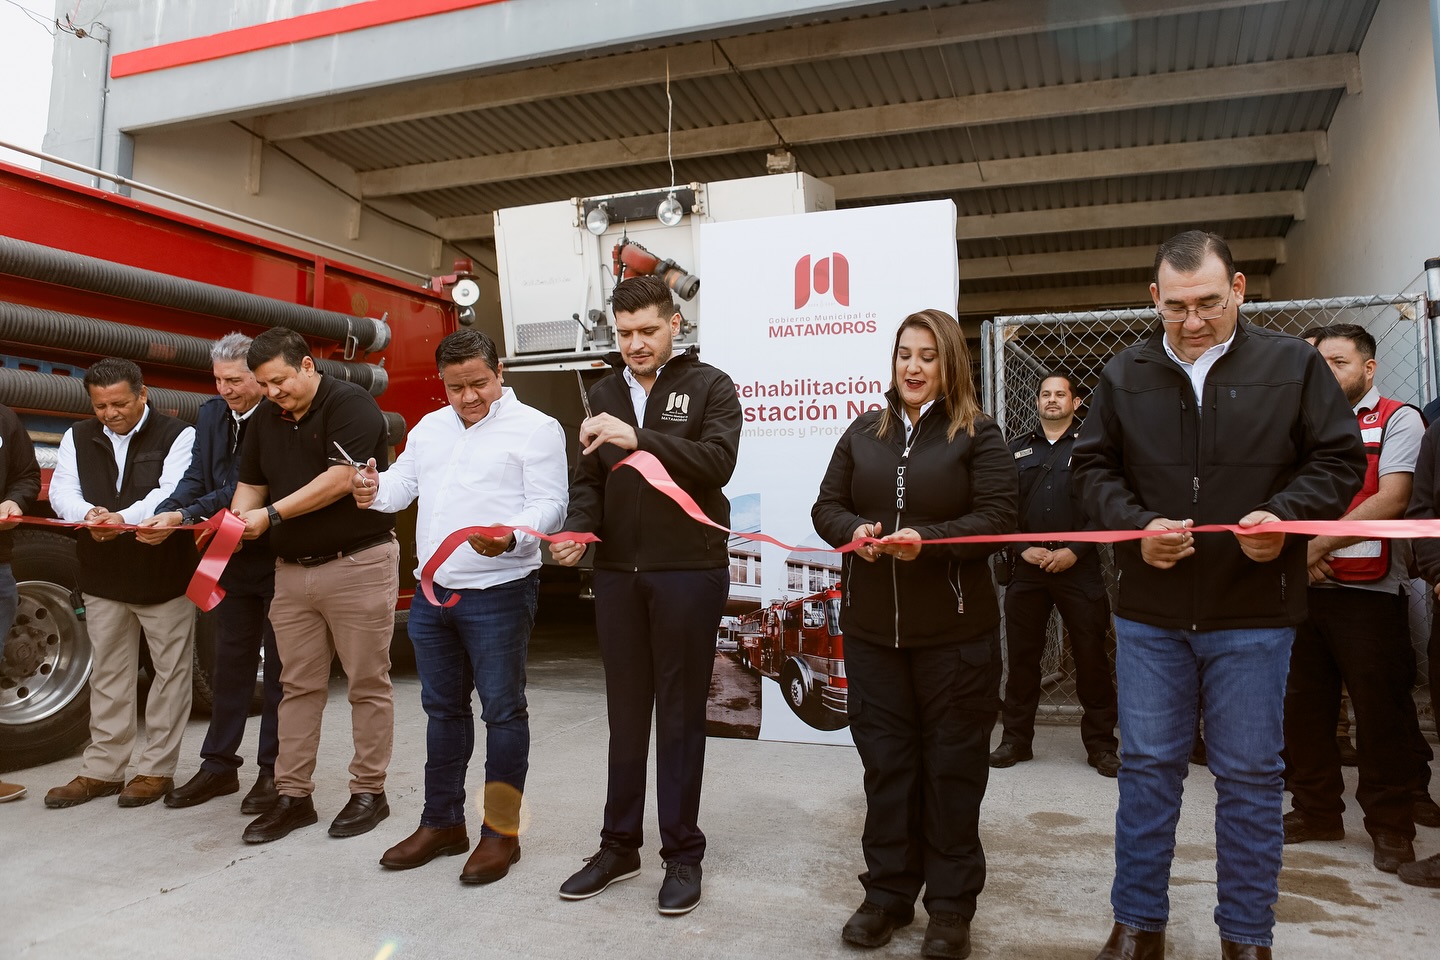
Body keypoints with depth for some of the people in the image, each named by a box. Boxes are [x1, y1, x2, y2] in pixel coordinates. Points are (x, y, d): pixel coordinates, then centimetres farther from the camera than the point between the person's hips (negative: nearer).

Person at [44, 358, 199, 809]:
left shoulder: (178, 435, -5)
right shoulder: (78, 438, 9)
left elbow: (172, 493, -19)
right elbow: (61, 490, -2)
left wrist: (125, 518, -36)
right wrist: (87, 514, -25)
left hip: (165, 574, -4)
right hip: (102, 578, 5)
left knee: (170, 671, 2)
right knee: (108, 674, 13)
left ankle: (157, 768, 14)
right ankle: (102, 769, 24)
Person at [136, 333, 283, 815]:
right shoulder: (212, 414, 5)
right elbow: (197, 479, 1)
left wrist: (184, 517, -27)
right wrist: (162, 515, -15)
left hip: (280, 560, -7)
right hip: (236, 558, 7)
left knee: (280, 668, 5)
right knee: (230, 663, 15)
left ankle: (273, 770, 16)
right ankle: (219, 765, 27)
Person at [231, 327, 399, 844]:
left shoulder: (350, 404, -10)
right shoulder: (267, 418, 13)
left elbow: (341, 478, -19)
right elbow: (250, 484, 16)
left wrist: (272, 514, -16)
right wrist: (234, 522, -4)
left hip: (357, 564, -6)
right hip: (292, 569, 7)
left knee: (367, 683, 3)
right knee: (297, 686, 10)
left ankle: (369, 792, 14)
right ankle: (293, 796, 19)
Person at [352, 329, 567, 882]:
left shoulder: (534, 428, -6)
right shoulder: (429, 429, 15)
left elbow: (549, 505, -12)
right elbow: (403, 483, 14)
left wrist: (510, 536, -30)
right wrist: (376, 490, -9)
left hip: (499, 593, -6)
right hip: (432, 592, 7)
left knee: (502, 709, 2)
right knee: (442, 708, 15)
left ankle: (501, 832, 14)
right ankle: (442, 824, 29)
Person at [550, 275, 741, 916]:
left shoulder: (709, 386, -1)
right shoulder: (605, 393, 12)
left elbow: (716, 461, -17)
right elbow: (589, 478, 10)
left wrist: (638, 439, -27)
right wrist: (578, 529, -9)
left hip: (688, 570, -4)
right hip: (617, 573, 4)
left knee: (680, 713, 6)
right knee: (626, 712, 13)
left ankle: (682, 852, 20)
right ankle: (619, 845, 27)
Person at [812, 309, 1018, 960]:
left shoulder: (978, 434, -2)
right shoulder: (864, 432, 10)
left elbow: (997, 517, -10)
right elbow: (827, 506, 10)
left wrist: (927, 539, -24)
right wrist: (854, 531, -12)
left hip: (955, 630, -3)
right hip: (871, 627, 4)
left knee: (952, 763, 7)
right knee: (884, 759, 11)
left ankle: (951, 906, 22)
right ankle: (888, 893, 26)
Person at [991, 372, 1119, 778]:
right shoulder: (1017, 448, 12)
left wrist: (1074, 551, -10)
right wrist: (1023, 548, -5)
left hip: (1078, 566, -2)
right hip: (1027, 566, 2)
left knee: (1091, 657, 2)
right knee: (1021, 654, 7)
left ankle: (1101, 744, 15)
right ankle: (1016, 739, 18)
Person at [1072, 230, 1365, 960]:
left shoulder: (1292, 365, 2)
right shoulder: (1125, 374, 5)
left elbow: (1338, 459, 3)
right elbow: (1093, 467, 7)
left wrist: (1285, 515, -15)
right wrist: (1137, 524, -10)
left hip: (1254, 612, -1)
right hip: (1150, 610, 1)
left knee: (1250, 776, 9)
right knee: (1148, 766, 10)